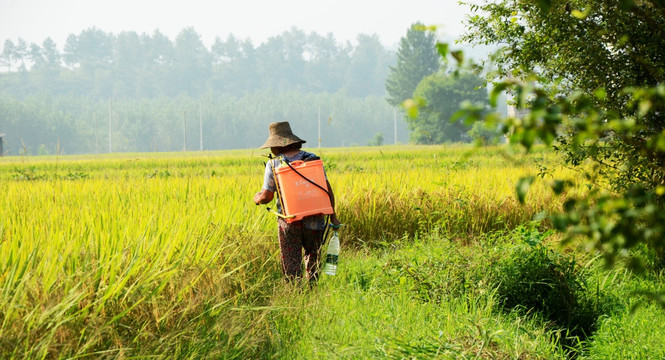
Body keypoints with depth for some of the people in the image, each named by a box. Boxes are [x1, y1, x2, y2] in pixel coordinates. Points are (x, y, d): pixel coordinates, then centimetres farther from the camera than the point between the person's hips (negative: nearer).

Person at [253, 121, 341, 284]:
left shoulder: (273, 164, -5)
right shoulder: (313, 159, 2)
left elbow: (266, 196, -7)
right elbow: (327, 188, 0)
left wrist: (257, 198, 16)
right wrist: (332, 215, 6)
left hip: (289, 220, -2)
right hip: (314, 219, 2)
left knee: (291, 262, 4)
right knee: (313, 256, 22)